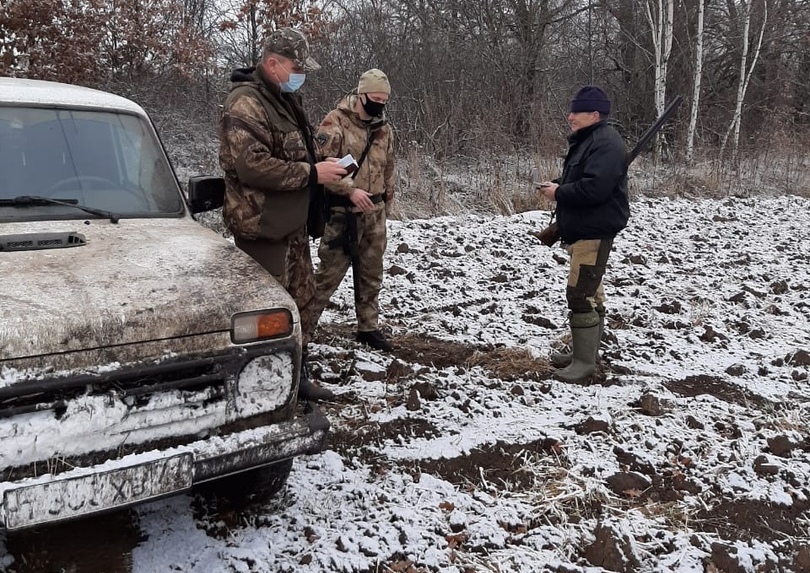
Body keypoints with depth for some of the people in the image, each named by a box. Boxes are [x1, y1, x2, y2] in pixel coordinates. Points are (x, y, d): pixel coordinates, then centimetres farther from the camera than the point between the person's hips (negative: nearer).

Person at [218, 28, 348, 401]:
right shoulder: (246, 104, -17)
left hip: (292, 222, 10)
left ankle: (297, 377, 30)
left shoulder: (285, 99, 15)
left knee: (301, 299, 16)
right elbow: (252, 166, -27)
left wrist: (322, 162, 5)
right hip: (262, 225, -10)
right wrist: (312, 173, -21)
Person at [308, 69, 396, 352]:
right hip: (342, 213, -6)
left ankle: (368, 328, 26)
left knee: (371, 275, 13)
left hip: (374, 213, 6)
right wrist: (350, 190, -25)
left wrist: (384, 206, 18)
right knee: (330, 272, -4)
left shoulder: (384, 129, 11)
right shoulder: (336, 122, -10)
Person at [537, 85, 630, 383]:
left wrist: (558, 193, -16)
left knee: (580, 294, -10)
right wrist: (557, 185, 3)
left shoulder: (605, 143, -18)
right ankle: (583, 352, 25)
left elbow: (594, 188, -29)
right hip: (582, 230, 11)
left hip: (594, 232, -11)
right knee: (589, 292, 15)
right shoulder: (586, 140, 16)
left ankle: (585, 361, -3)